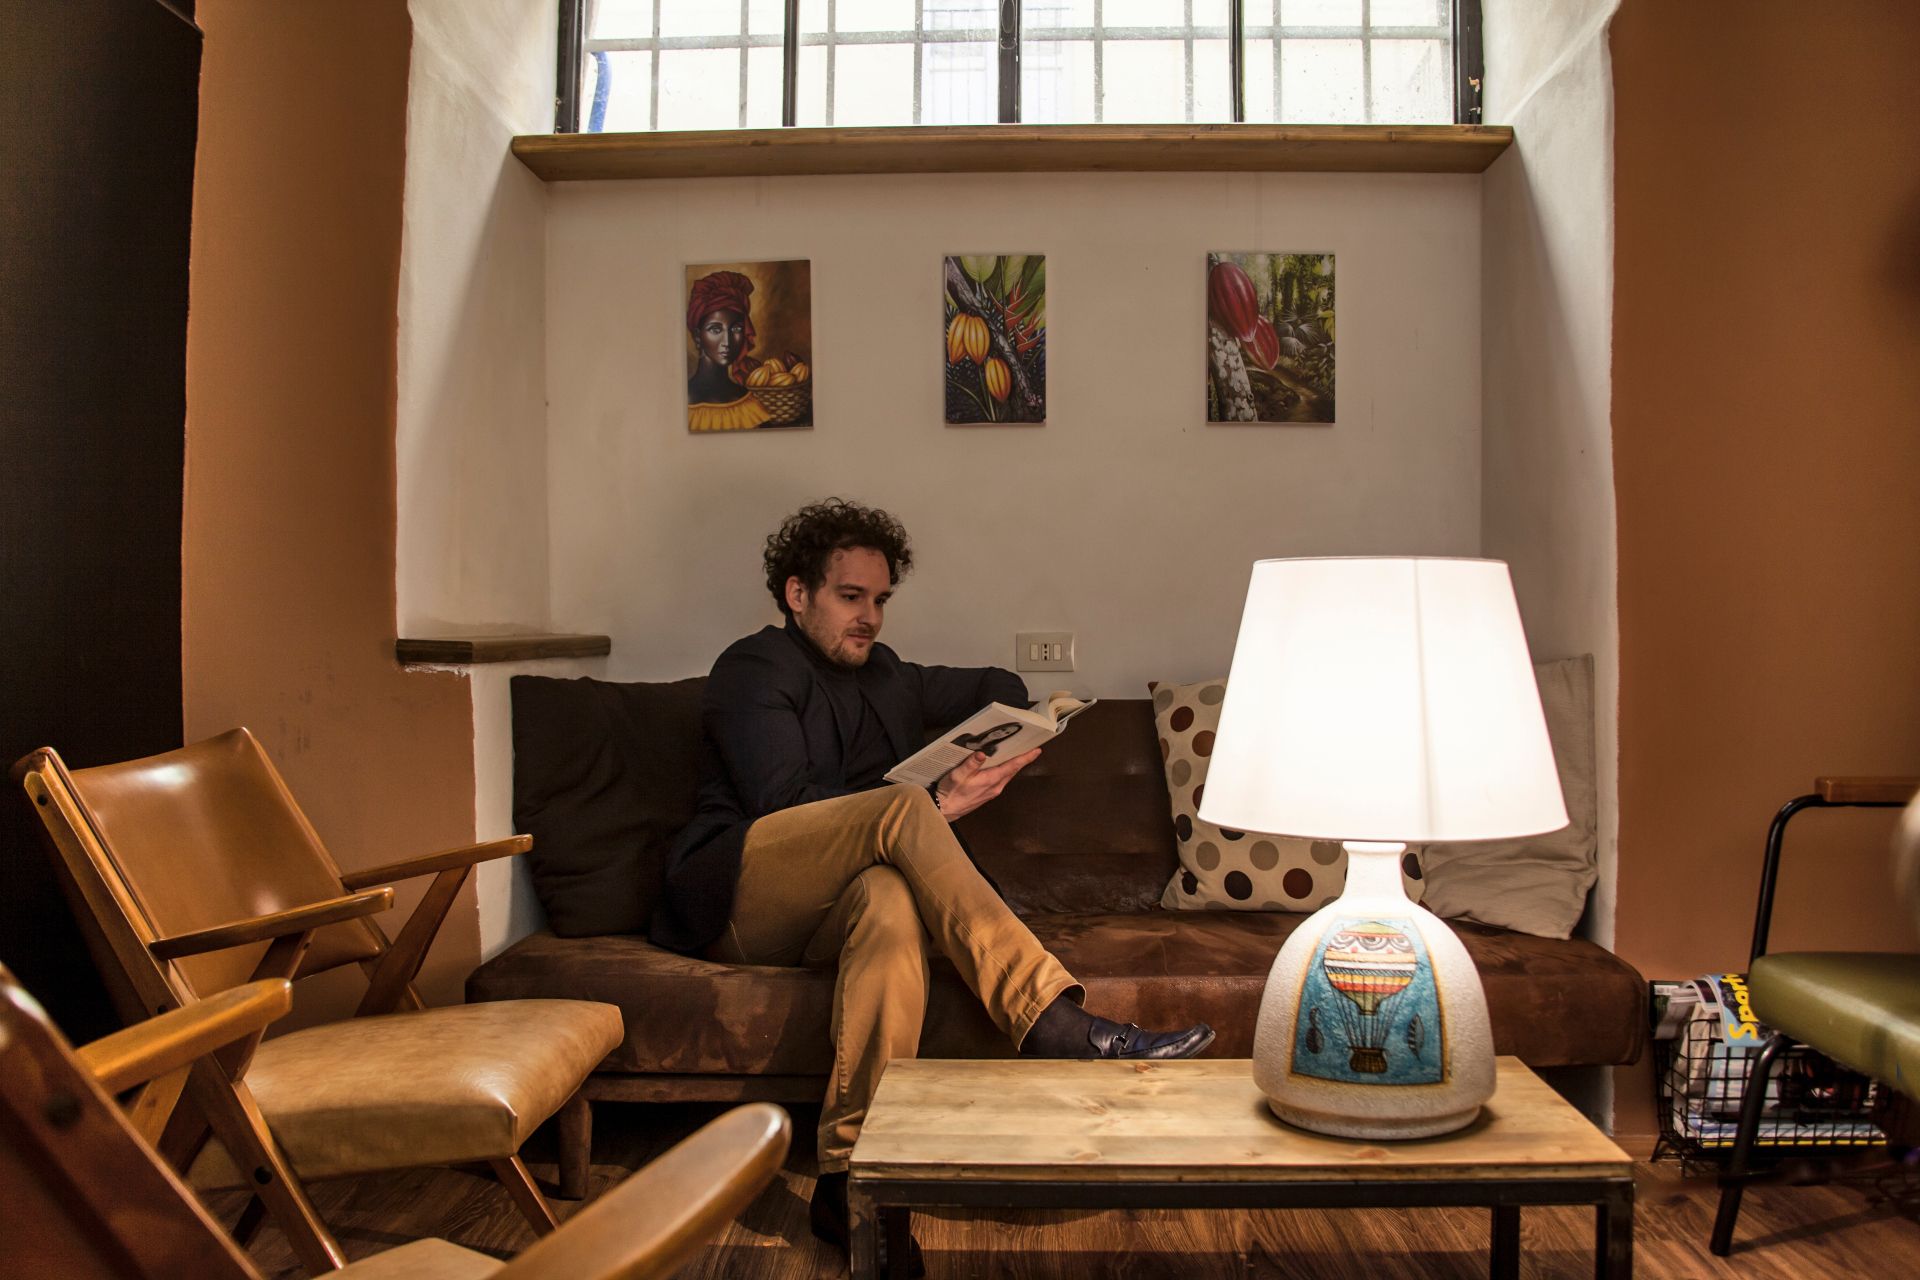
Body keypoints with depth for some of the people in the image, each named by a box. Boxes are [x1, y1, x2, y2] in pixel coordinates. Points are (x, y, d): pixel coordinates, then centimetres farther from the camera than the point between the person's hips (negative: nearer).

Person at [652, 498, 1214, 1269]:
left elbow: (995, 685, 37)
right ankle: (1056, 1025, -40)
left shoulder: (884, 678, 26)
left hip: (814, 914, 5)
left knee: (892, 897, -35)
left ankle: (848, 1177, -43)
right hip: (731, 901, -5)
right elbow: (783, 803, -12)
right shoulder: (755, 669, 3)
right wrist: (935, 808, -16)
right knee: (899, 808, -31)